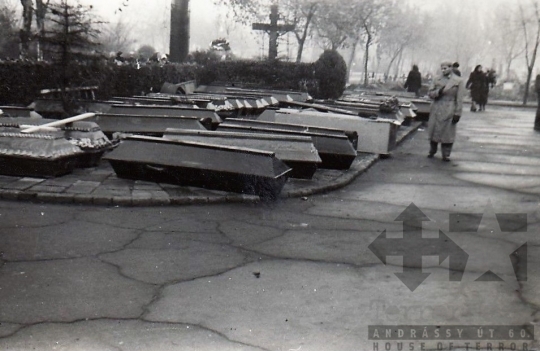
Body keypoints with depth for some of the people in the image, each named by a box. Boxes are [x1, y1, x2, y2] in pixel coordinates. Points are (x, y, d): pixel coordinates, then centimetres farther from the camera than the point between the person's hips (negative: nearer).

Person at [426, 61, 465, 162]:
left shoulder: (458, 81, -1)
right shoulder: (436, 79, 9)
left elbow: (459, 99, -5)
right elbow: (429, 93, 7)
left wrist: (457, 113, -10)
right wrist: (438, 92, -14)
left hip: (449, 111, -3)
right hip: (436, 110, 3)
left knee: (447, 133, 0)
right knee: (433, 131, 10)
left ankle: (446, 155, 10)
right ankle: (432, 151, 28)